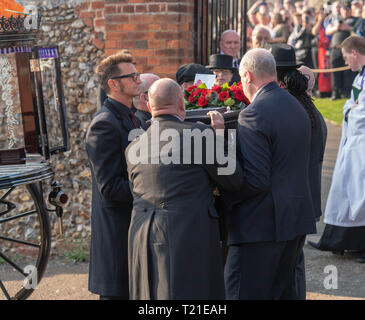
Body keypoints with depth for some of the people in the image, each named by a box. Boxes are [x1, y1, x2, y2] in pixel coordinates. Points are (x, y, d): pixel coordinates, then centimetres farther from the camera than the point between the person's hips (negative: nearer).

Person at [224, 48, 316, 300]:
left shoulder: (254, 114, -16)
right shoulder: (297, 107, 12)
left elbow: (257, 180, -21)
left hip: (263, 222, -9)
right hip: (297, 220, 9)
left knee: (242, 292, -4)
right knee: (284, 290, 18)